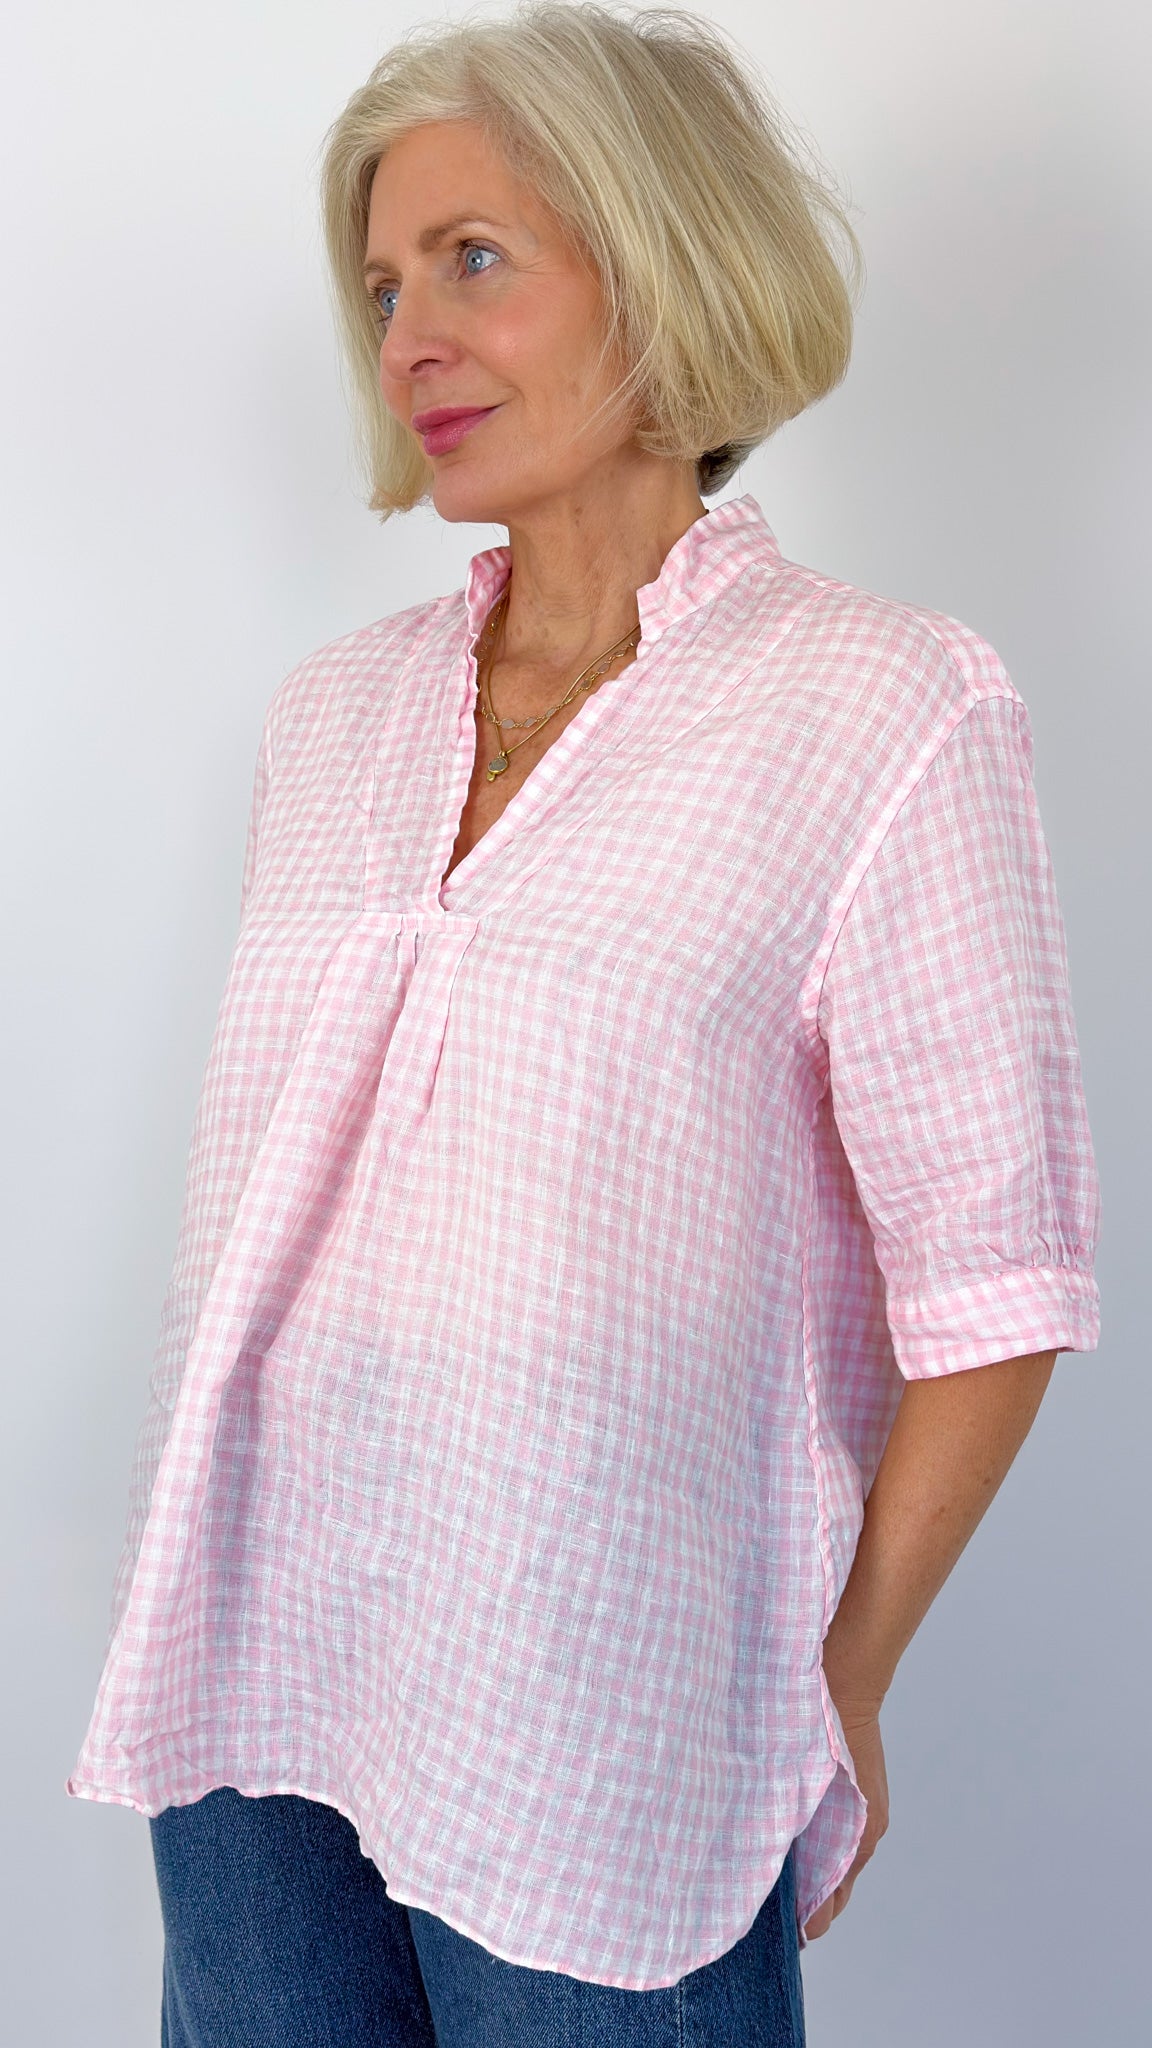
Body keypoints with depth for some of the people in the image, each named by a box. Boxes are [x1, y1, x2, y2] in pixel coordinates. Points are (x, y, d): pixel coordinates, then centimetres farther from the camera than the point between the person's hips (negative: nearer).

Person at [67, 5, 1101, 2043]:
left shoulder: (886, 711, -9)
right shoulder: (332, 716, 8)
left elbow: (987, 1282, -8)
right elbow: (255, 1186, 12)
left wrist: (838, 1687, -3)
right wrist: (187, 1609, 10)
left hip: (601, 1738, -5)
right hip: (251, 1674, 5)